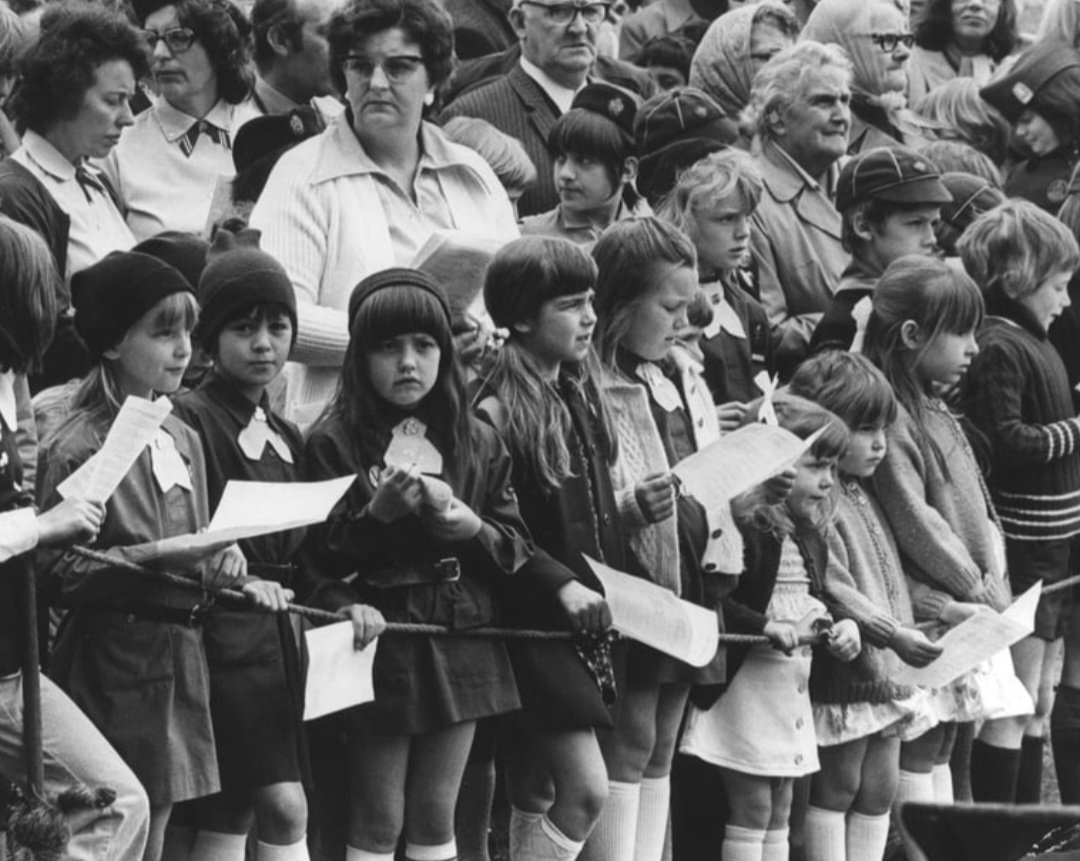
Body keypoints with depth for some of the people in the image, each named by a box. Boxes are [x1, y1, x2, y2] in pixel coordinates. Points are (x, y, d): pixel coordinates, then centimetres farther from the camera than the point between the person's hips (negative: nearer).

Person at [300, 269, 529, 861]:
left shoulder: (477, 441, 8)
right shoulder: (334, 442, -5)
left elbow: (517, 547, 8)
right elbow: (317, 556, -9)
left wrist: (473, 529, -12)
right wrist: (378, 514, -23)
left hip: (460, 648, 4)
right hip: (381, 647, -4)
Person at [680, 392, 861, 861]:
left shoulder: (809, 537, 13)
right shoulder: (743, 529, -16)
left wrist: (839, 627, 3)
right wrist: (764, 626, -30)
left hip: (791, 689, 9)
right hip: (746, 686, -9)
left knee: (780, 807, 11)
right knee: (751, 805, -7)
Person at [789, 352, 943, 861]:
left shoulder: (860, 494, 16)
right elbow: (834, 589, -24)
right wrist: (892, 634, -29)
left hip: (887, 671, 9)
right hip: (844, 675, -9)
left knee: (879, 790, 10)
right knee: (836, 789, -3)